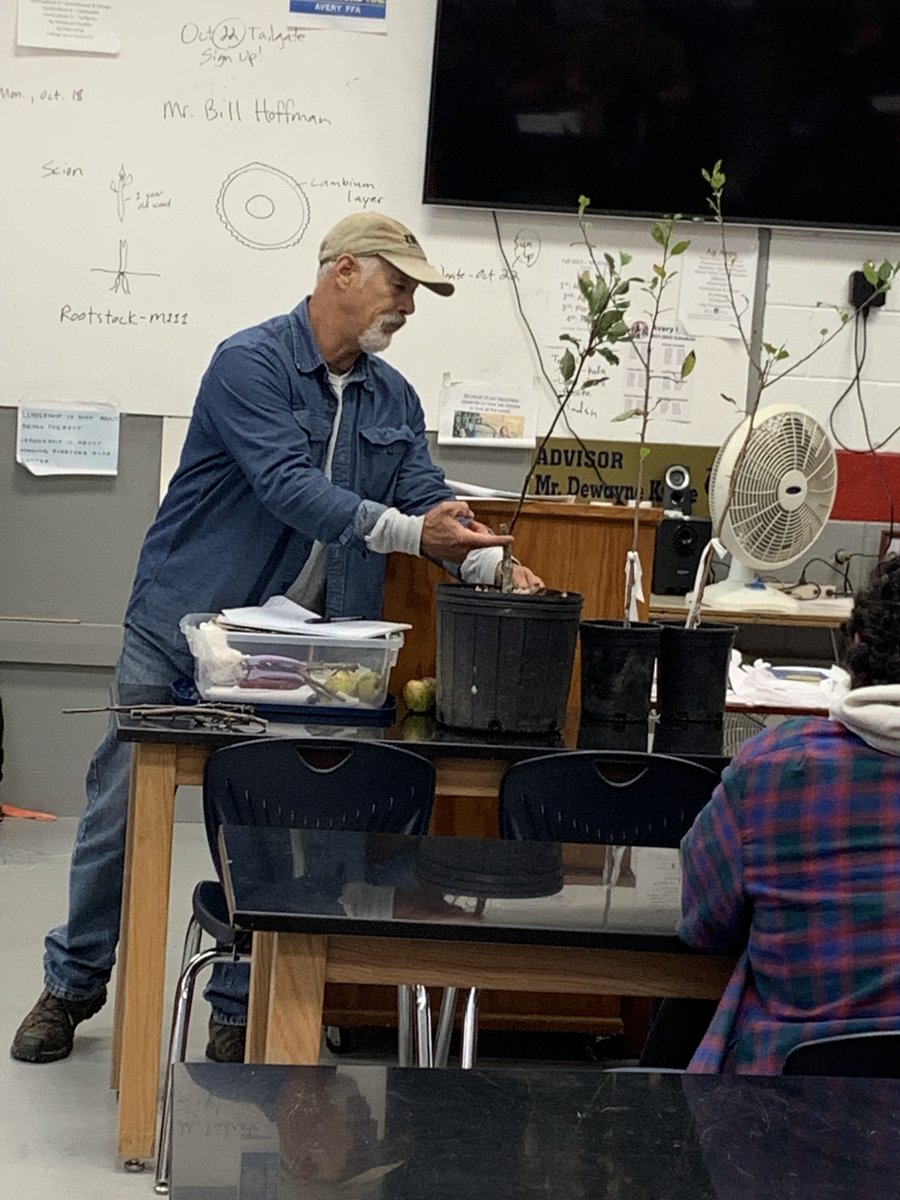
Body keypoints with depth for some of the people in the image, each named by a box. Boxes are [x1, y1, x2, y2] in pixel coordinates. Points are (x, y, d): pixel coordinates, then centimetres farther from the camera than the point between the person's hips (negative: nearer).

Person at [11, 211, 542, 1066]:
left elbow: (430, 501, 1)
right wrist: (402, 531, -35)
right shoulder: (250, 363, -13)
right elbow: (288, 485, -25)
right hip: (182, 626, -4)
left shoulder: (393, 398, 8)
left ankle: (239, 1011, 18)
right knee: (121, 810, 5)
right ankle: (73, 985, 23)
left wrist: (491, 565, -19)